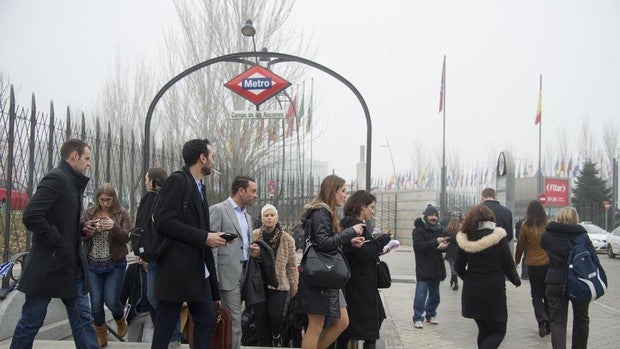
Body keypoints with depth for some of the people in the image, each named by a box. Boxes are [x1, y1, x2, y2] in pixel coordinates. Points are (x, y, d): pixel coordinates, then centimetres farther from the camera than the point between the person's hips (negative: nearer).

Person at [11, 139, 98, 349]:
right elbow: (31, 216, -25)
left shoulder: (72, 182, 15)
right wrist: (57, 242, -18)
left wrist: (82, 227, 7)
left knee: (83, 318, 7)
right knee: (32, 321, 3)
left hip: (71, 266, 9)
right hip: (48, 266, -9)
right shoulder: (56, 178, -15)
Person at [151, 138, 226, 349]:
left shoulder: (199, 187, 17)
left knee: (206, 320, 10)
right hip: (176, 268, -9)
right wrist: (204, 237, -18)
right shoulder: (177, 181, -10)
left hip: (199, 270, 9)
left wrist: (212, 237, 6)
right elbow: (164, 221, -18)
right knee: (165, 328, -2)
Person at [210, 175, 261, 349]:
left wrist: (253, 250, 4)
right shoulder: (218, 210, -5)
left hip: (244, 274, 8)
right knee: (234, 320, -10)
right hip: (229, 274, -8)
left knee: (234, 318, 9)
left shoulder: (247, 216, 20)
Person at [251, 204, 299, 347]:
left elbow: (291, 265, 7)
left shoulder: (287, 239, 4)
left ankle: (277, 335, 18)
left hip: (279, 284, -1)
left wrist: (294, 286, 6)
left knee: (276, 315, -13)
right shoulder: (254, 236, 3)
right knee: (260, 319, 1)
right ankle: (264, 344, 17)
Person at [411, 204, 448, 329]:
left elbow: (444, 245, 18)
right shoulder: (418, 230, -7)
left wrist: (443, 246, -8)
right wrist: (435, 242, -30)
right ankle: (418, 318, -3)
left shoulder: (438, 229, 12)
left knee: (434, 294, 14)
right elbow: (419, 245, -22)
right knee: (421, 294, -9)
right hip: (423, 268, -6)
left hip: (436, 268, 6)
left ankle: (431, 314, 28)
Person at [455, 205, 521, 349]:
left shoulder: (465, 239, -1)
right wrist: (516, 280, 14)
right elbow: (508, 265, -6)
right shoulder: (498, 238, -10)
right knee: (498, 331, 4)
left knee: (483, 329, 19)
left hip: (472, 293, 4)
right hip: (494, 291, -4)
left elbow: (459, 267, 5)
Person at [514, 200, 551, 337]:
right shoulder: (549, 224, -3)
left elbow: (520, 245, 3)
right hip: (549, 263, 2)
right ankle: (548, 325, 18)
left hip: (533, 265, -2)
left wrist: (517, 261, 19)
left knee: (536, 295, 8)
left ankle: (542, 321, -12)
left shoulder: (526, 226, -6)